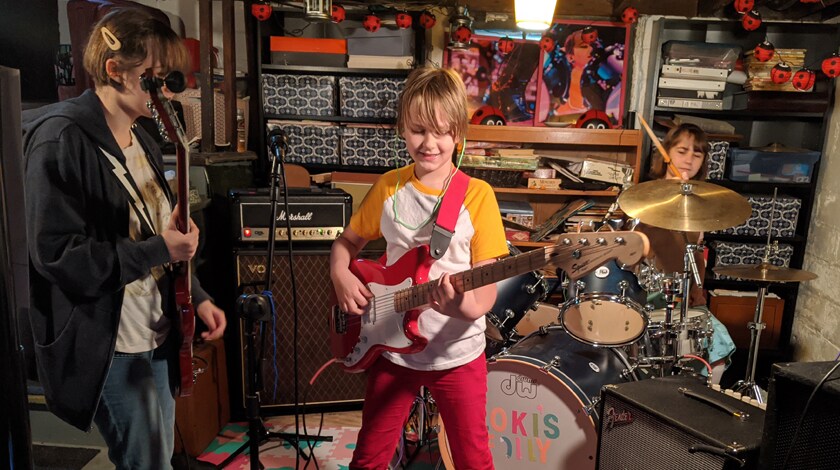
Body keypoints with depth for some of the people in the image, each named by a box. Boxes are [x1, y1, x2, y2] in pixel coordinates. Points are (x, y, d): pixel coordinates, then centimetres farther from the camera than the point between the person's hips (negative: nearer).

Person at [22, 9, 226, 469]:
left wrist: (197, 297, 8)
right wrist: (158, 250, -22)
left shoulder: (141, 140, 10)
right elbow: (57, 255, -21)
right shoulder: (61, 140, -18)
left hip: (156, 334, 8)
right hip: (108, 347, -8)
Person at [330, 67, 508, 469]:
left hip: (458, 353, -2)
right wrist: (341, 275, -10)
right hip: (393, 348, 3)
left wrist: (467, 307, -34)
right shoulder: (388, 187, -2)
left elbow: (486, 288, -13)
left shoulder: (477, 195, -11)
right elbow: (347, 242, 10)